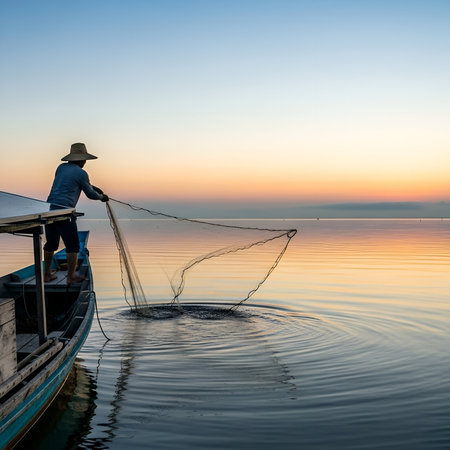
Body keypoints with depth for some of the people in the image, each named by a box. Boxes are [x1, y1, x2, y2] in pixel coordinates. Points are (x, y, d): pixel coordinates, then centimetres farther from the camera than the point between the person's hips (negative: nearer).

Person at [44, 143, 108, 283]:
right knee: (72, 245, 4)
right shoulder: (81, 173, -4)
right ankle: (71, 276, 9)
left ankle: (47, 274, 26)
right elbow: (90, 194, 5)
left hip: (49, 209, 8)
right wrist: (102, 197, 25)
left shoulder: (61, 167, 16)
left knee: (51, 244, 18)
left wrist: (94, 187, 37)